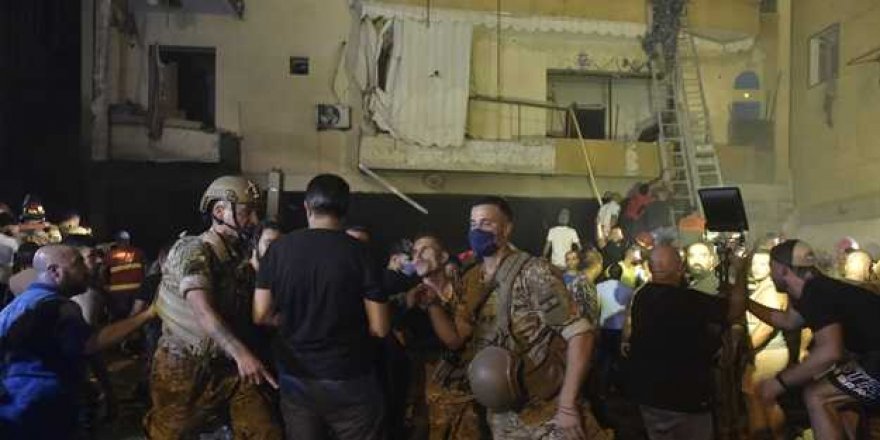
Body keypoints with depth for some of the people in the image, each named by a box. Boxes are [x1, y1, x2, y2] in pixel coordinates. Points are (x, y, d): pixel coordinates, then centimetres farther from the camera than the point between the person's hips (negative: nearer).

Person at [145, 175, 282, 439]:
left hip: (231, 368, 6)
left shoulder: (244, 258, 7)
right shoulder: (192, 250, -16)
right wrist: (240, 352, -46)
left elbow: (256, 313, 6)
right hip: (185, 369, -5)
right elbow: (202, 310, -32)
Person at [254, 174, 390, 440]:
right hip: (349, 379, -3)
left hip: (295, 377, 3)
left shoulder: (279, 248, -6)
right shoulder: (358, 252, -13)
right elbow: (380, 328, -13)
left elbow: (261, 316, -2)